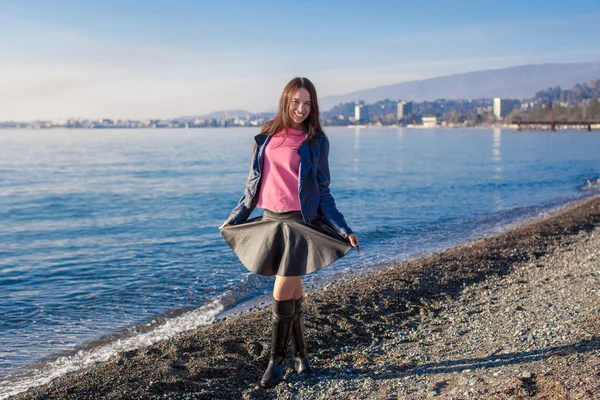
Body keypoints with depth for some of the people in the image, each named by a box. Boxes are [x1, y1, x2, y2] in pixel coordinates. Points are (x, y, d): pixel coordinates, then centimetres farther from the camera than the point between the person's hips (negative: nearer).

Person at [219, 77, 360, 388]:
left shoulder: (316, 142, -1)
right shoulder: (267, 137, 8)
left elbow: (323, 192, 1)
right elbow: (254, 184, 15)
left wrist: (344, 231, -5)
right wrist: (234, 219, 19)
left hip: (300, 223, -4)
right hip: (270, 221, 4)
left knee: (282, 295, -5)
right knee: (293, 293, 13)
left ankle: (277, 361, 12)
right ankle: (300, 355, 27)